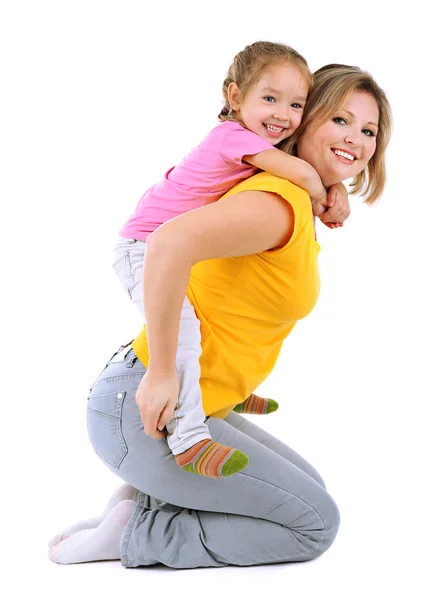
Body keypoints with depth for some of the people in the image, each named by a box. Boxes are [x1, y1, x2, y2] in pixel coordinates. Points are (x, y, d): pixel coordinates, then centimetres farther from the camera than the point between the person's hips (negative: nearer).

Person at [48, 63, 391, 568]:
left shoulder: (302, 215, 12)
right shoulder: (282, 200, -19)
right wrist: (162, 371, -29)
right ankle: (134, 533, -1)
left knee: (308, 491, 22)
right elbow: (170, 241, -36)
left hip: (185, 405, 10)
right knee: (315, 523, 0)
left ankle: (147, 500, 10)